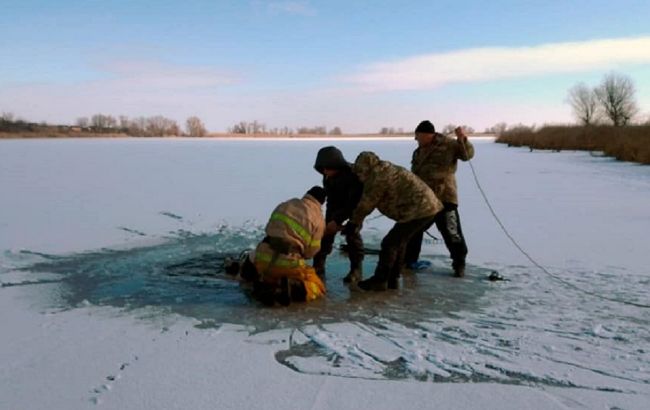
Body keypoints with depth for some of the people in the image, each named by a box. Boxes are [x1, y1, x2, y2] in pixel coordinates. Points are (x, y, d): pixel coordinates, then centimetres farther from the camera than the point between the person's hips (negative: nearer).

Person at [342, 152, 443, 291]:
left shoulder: (377, 179, -12)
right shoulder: (386, 170, 20)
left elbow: (366, 204, -3)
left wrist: (353, 223, 9)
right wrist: (357, 220, 23)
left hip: (419, 210, -10)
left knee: (390, 243, -2)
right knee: (399, 242, 18)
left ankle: (379, 280, 6)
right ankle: (392, 279, 24)